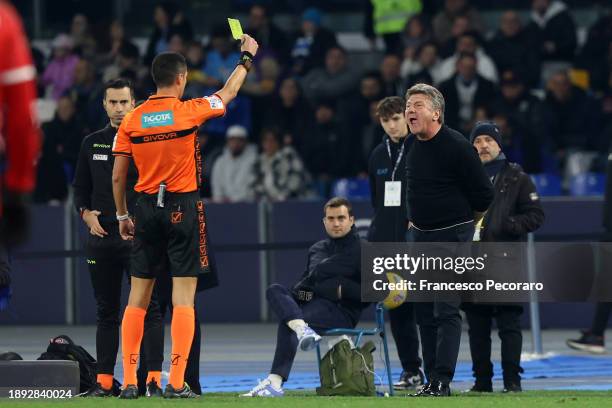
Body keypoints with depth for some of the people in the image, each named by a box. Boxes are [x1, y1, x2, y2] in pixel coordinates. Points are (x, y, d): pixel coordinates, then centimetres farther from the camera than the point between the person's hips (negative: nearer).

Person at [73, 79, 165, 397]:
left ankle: (154, 379, -9)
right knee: (106, 311, 7)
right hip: (101, 237, 4)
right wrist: (87, 214, 0)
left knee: (149, 309, -8)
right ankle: (104, 381, 10)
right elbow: (81, 188, 19)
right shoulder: (92, 144, 14)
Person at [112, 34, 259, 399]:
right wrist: (247, 57, 27)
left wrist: (122, 216, 18)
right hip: (184, 209, -4)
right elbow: (228, 93, 11)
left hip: (147, 208, 4)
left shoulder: (132, 120, 1)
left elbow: (118, 176, 5)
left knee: (138, 298, 9)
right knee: (184, 299, -2)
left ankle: (129, 381, 8)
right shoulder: (189, 111, -7)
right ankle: (177, 382, -8)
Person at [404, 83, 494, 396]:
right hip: (421, 236, 8)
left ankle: (442, 380, -16)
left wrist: (462, 225, 4)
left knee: (446, 310, -12)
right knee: (424, 310, 8)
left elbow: (484, 195, -8)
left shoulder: (456, 146, -14)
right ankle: (431, 379, 13)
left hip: (451, 238, -8)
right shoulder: (414, 148, 8)